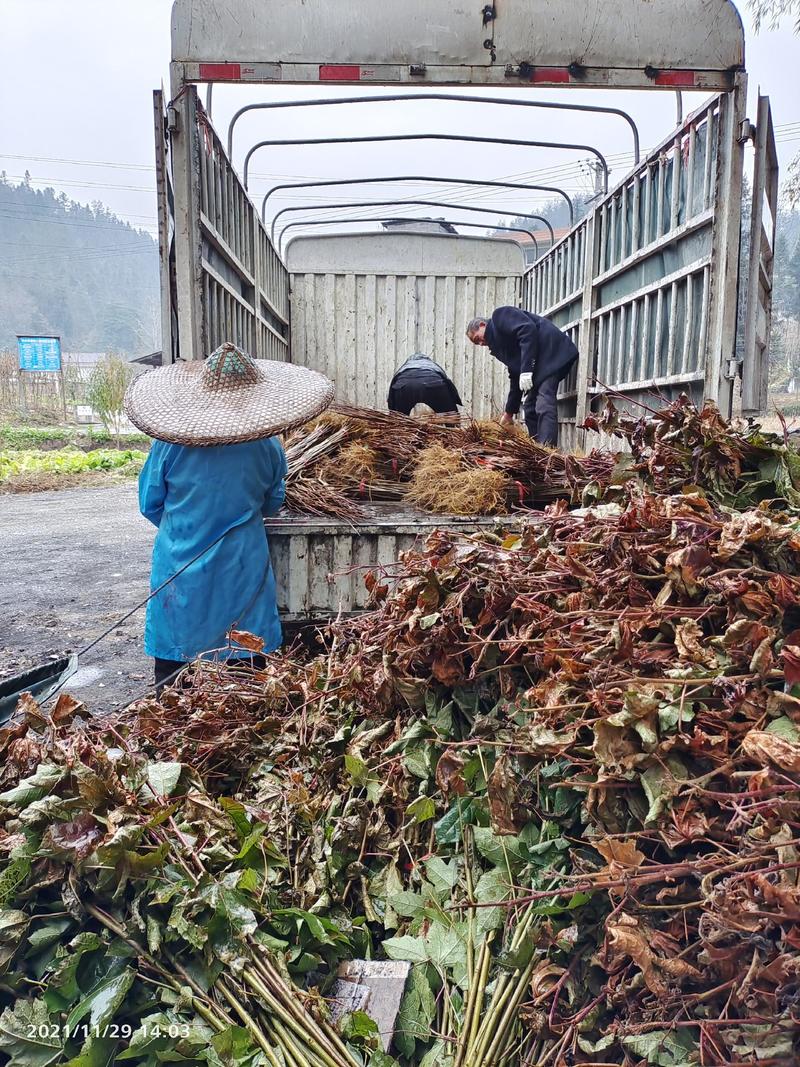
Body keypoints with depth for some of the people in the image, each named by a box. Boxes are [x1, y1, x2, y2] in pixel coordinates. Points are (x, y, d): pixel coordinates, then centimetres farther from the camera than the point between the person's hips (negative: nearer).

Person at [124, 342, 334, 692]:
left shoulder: (169, 444, -12)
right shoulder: (267, 448, -8)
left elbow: (149, 504, 0)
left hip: (180, 568, 0)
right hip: (242, 569, 1)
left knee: (171, 667, 13)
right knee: (245, 662, 13)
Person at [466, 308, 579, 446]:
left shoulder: (500, 316, 2)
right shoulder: (497, 341, 25)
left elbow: (528, 329, -16)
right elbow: (515, 376, 24)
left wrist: (526, 370, -22)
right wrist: (509, 412, 23)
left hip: (552, 352, -10)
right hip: (539, 365, 10)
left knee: (544, 405, -19)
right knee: (530, 406, 8)